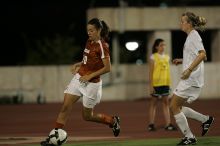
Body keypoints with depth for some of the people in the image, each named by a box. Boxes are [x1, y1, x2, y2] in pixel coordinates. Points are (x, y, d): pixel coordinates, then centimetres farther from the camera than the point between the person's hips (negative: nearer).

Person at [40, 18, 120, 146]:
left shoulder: (102, 46, -16)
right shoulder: (89, 42, 7)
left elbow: (107, 68, -19)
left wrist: (90, 76, -20)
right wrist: (78, 64, 8)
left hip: (91, 83, -7)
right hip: (79, 78, 7)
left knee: (87, 116, 6)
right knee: (66, 107, -6)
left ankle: (113, 121, 30)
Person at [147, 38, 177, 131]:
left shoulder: (167, 57, 11)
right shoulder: (153, 57, -4)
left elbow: (167, 71, 15)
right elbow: (150, 72, -6)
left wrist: (169, 83, 11)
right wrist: (151, 86, -11)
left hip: (165, 83, 5)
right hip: (156, 83, -5)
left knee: (166, 103, 2)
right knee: (153, 103, 2)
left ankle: (168, 124, 1)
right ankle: (151, 124, 7)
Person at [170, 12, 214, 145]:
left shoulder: (194, 36, -12)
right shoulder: (191, 36, 18)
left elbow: (202, 54, -24)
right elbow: (198, 56, 27)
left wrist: (189, 69, -28)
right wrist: (183, 61, 18)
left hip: (191, 78, -10)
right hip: (190, 79, 10)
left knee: (174, 106, -6)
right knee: (178, 107, 13)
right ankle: (206, 119, 15)